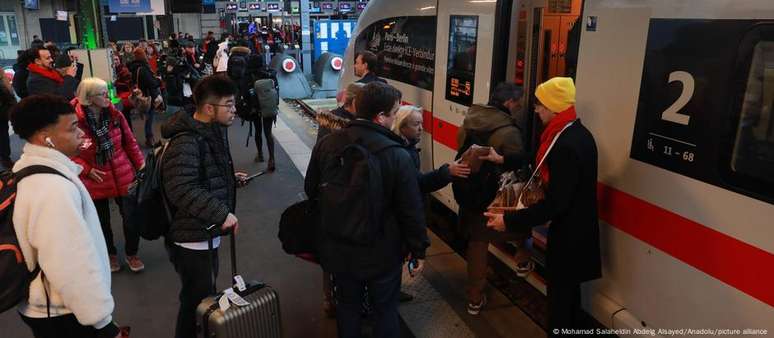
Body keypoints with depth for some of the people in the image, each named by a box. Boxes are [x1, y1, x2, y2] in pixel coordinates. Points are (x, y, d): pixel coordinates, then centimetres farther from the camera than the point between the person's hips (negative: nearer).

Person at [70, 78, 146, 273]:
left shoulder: (115, 115, -7)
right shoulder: (74, 120, -18)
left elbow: (130, 142, 4)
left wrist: (141, 165, 3)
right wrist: (87, 170, -14)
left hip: (123, 176, 2)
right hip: (95, 181, -2)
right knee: (102, 221, 16)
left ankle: (131, 254, 30)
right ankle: (110, 254, 40)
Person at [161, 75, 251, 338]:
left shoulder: (212, 132, 10)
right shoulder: (186, 142, -23)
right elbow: (182, 189, -33)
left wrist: (231, 179, 12)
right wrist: (222, 214, -32)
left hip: (208, 234, 10)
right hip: (192, 240, -10)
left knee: (205, 297, 24)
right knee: (197, 302, 4)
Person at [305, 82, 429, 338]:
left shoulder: (326, 145, -9)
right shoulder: (397, 156, -22)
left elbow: (311, 190, 4)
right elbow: (411, 210, -17)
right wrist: (419, 249, -2)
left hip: (337, 248, 4)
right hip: (382, 252, -3)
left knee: (347, 304, 24)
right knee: (385, 309, 19)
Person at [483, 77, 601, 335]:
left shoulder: (567, 146, -30)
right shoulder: (577, 133, 2)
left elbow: (555, 203, -31)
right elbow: (544, 162, 15)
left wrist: (509, 220, -26)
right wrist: (502, 160, 16)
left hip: (568, 232, -10)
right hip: (577, 227, 10)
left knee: (560, 291, 7)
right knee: (569, 287, 26)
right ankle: (570, 327, 45)